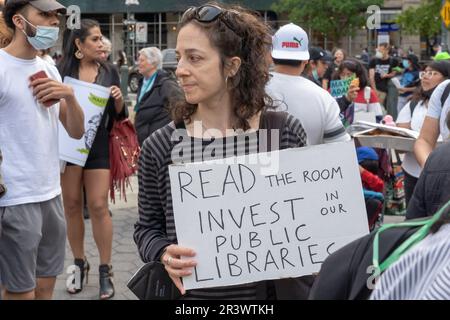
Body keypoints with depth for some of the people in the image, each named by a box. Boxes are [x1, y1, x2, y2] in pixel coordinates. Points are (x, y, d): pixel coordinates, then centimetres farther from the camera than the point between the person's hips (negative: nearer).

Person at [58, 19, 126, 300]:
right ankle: (79, 264, 21)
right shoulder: (62, 70, -2)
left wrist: (119, 100, -13)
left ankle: (105, 270, 7)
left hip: (98, 145, 0)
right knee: (72, 205, 7)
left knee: (99, 206, -2)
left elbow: (119, 115, 7)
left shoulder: (110, 72, 3)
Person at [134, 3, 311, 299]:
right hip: (190, 290, 0)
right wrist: (164, 253, -17)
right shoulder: (160, 146, -8)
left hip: (270, 289, 0)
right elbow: (147, 227, 2)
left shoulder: (285, 132, -8)